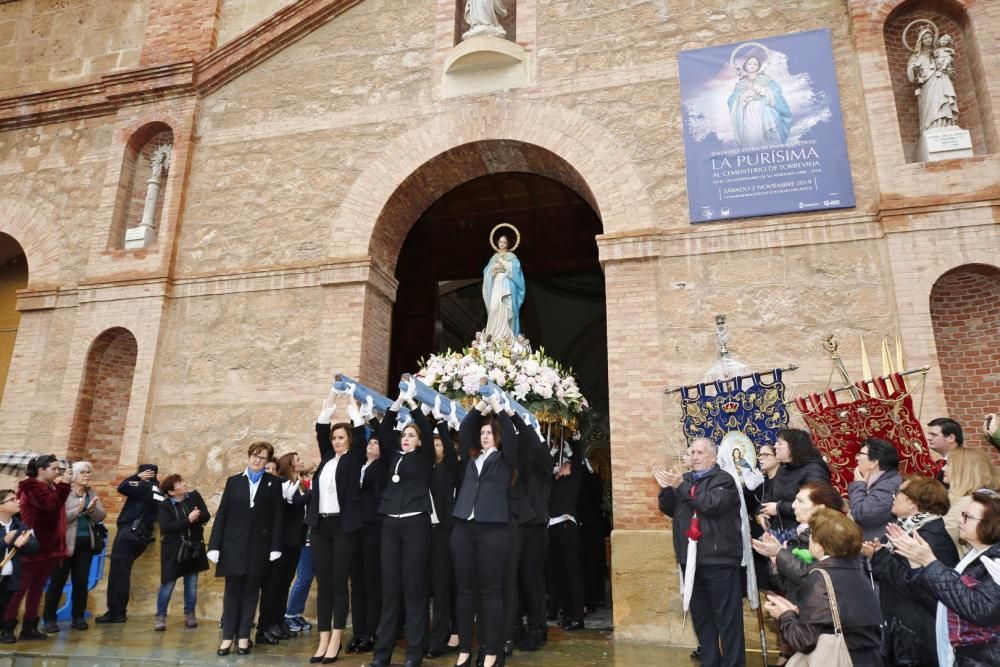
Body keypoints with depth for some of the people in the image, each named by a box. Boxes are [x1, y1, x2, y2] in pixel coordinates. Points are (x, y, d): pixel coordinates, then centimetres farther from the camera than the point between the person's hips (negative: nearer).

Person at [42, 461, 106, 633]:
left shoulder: (92, 493, 9)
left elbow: (101, 516, 2)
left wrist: (92, 509, -17)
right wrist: (78, 509, -26)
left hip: (85, 543, 5)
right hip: (64, 543, -5)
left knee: (81, 581, 7)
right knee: (57, 581, 2)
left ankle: (78, 618, 16)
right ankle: (49, 619, 13)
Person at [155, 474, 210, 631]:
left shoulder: (195, 496, 1)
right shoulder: (164, 505, -8)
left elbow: (206, 516, 0)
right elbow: (165, 527, -19)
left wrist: (197, 517, -22)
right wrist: (188, 520, -24)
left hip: (194, 547, 3)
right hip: (173, 549, -3)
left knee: (192, 584, 9)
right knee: (167, 583, 0)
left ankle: (189, 614, 21)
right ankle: (160, 616, 15)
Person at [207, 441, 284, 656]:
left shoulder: (274, 483, 3)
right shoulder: (233, 481, 8)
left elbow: (278, 517, -1)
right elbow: (221, 514, 4)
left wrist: (275, 547, -8)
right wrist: (214, 545, -3)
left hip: (259, 546, -1)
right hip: (234, 544, 1)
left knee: (251, 590, 5)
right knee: (232, 590, 4)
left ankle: (243, 636, 14)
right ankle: (228, 636, 14)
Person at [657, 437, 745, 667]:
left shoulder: (724, 479, -4)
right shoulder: (685, 479, 14)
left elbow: (712, 504, -21)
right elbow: (669, 509, 11)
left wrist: (681, 487, -21)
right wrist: (666, 488, -7)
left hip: (719, 560, -6)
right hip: (691, 560, 6)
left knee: (727, 616, -1)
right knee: (700, 615, 14)